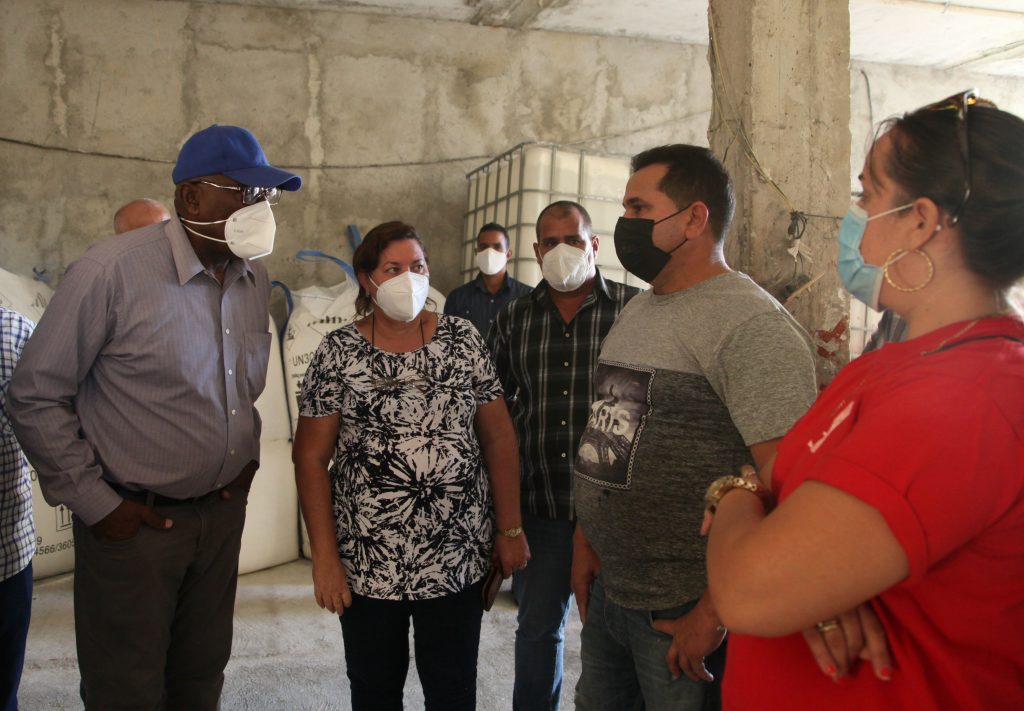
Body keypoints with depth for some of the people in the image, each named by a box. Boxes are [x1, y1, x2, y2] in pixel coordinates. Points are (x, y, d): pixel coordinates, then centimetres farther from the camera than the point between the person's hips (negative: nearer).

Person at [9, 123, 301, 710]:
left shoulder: (255, 278, 2)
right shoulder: (111, 271, -18)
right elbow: (37, 398, -12)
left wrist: (248, 450, 8)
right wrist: (94, 503, -11)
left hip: (223, 509, 5)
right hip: (132, 522, -5)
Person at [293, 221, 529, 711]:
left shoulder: (463, 340, -1)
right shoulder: (337, 354, -4)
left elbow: (498, 437, 2)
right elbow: (311, 457, -3)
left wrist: (510, 529, 2)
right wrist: (324, 556, -6)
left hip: (458, 558, 1)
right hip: (368, 564, 0)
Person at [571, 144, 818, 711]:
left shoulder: (753, 325, -17)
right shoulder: (634, 312, 10)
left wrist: (715, 612, -20)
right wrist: (585, 539, 9)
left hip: (684, 615, -8)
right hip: (606, 591, 8)